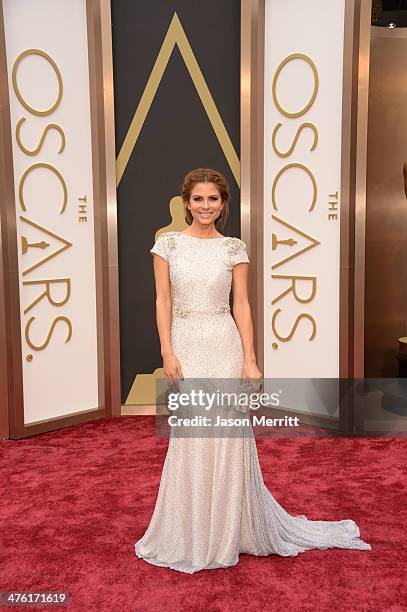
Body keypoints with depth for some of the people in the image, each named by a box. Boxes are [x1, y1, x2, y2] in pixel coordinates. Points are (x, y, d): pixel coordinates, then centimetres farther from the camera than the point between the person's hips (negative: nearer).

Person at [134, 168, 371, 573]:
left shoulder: (234, 248, 3)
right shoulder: (167, 243, 3)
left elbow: (242, 305, 1)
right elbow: (163, 301, 1)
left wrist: (250, 360, -6)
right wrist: (167, 352, -8)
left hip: (224, 346, 0)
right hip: (185, 345, 0)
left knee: (227, 438, 4)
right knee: (189, 440, 7)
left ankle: (228, 531, 26)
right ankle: (193, 535, 27)